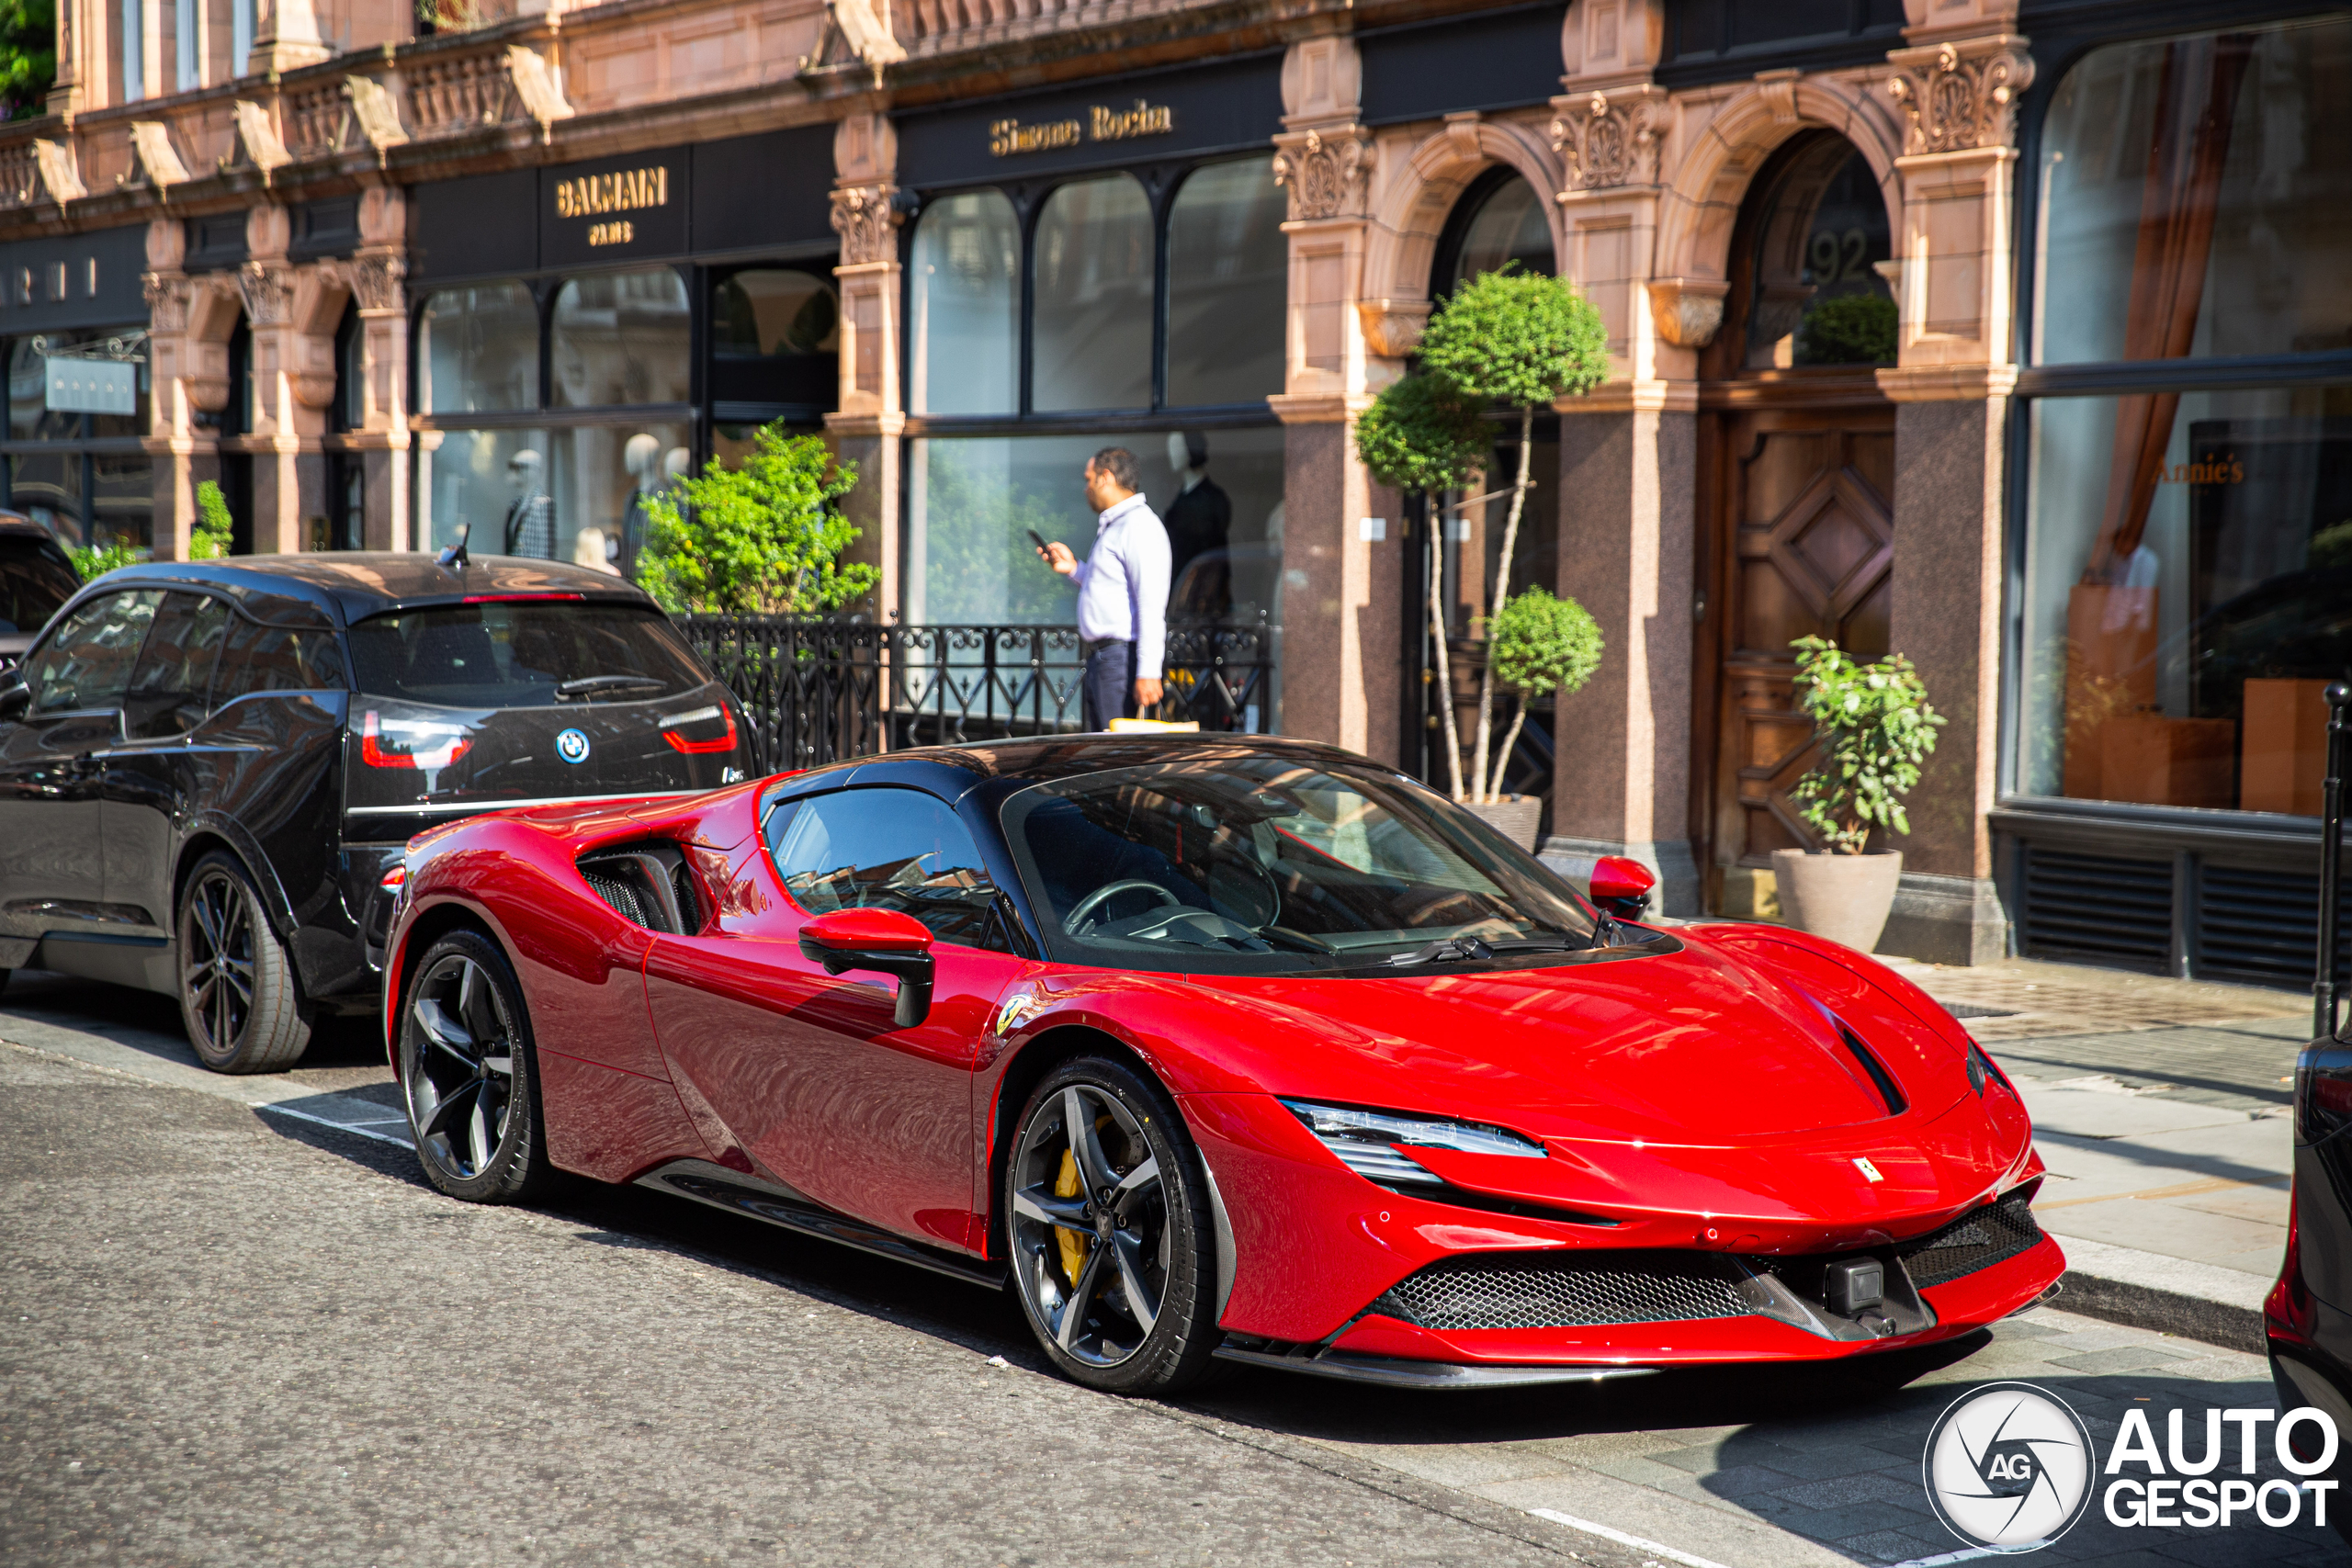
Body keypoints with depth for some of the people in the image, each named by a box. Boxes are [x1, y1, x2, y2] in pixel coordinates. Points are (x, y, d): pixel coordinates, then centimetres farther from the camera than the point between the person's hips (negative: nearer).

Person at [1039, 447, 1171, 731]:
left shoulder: (1139, 526, -13)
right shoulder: (1112, 526, 22)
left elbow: (1151, 605, -20)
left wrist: (1148, 672, -26)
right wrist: (1074, 568, 22)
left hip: (1122, 657, -11)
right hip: (1099, 657, 11)